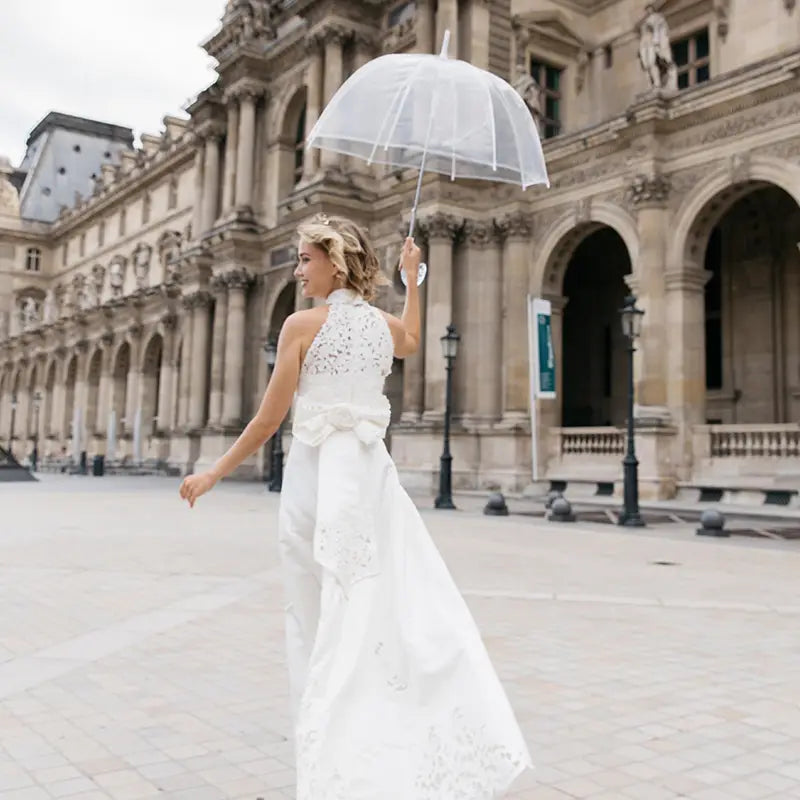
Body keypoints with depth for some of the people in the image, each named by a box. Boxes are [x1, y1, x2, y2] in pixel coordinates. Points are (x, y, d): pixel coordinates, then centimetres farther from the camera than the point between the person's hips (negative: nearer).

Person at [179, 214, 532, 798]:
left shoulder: (303, 324, -6)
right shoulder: (384, 324, 9)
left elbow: (268, 422, -6)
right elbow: (411, 343, 35)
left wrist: (213, 474, 5)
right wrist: (411, 278, 44)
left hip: (317, 473, -5)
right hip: (372, 473, 5)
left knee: (323, 621, 6)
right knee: (406, 609, 10)